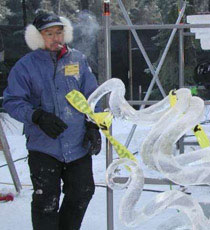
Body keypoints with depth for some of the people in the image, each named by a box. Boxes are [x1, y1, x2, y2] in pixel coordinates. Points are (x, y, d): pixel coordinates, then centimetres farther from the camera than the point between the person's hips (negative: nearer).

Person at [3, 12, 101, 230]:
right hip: (43, 146, -4)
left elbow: (91, 96, 13)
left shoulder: (78, 60, 7)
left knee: (82, 193, 14)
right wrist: (38, 116, -20)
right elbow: (12, 101, -6)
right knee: (46, 201, -4)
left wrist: (92, 126, 3)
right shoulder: (25, 66, -4)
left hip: (78, 145, 4)